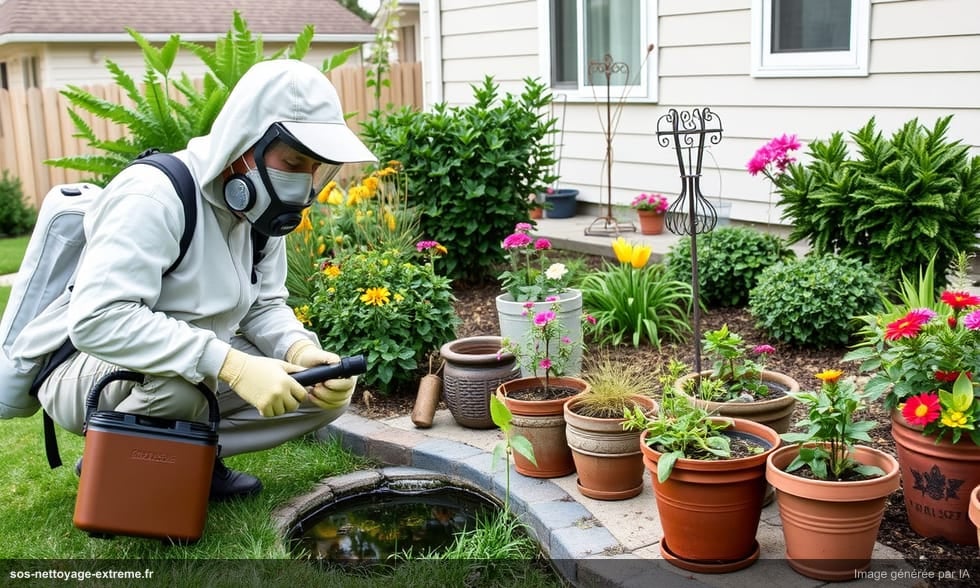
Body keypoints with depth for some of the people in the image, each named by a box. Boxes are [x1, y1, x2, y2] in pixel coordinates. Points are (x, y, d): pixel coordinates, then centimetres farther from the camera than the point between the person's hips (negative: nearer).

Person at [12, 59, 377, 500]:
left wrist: (302, 351, -23)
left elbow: (264, 306, 1)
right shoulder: (154, 195, -27)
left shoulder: (260, 207, -3)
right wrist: (230, 364, -43)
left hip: (191, 371, 7)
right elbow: (96, 320, -37)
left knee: (327, 392, -6)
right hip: (83, 367, -7)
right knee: (180, 375, -39)